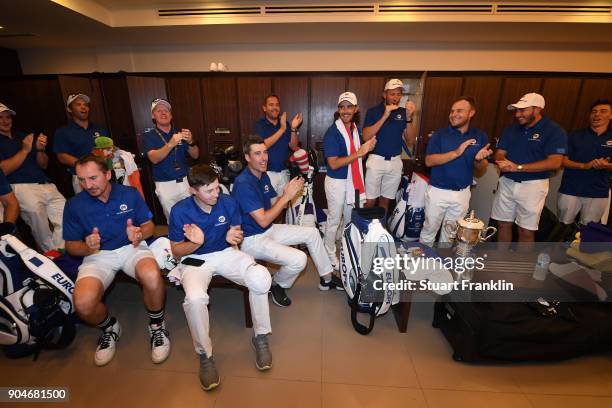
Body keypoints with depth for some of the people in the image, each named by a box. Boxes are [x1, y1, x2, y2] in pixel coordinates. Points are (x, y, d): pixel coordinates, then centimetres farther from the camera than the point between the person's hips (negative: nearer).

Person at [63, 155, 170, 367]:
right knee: (83, 303, -27)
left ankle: (157, 325, -5)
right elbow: (71, 245, 8)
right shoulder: (74, 205, 2)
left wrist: (139, 234, -18)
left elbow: (149, 225, 6)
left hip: (131, 248, -1)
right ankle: (109, 328, 12)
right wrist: (88, 248, -15)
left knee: (152, 276, -35)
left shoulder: (130, 193, 1)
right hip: (97, 256, 2)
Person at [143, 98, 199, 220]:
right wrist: (170, 144, -32)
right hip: (165, 185, -2)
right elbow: (154, 158, -16)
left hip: (185, 181, 2)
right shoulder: (149, 135, 0)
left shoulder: (180, 132, 8)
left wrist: (191, 142, -18)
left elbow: (195, 155, 4)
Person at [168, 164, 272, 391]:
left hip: (226, 253, 1)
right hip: (195, 259, -1)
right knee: (195, 298, -35)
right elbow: (176, 251, -3)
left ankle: (261, 337, -3)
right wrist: (196, 243, -25)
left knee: (261, 278, -28)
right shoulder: (180, 211, -11)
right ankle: (205, 355, -5)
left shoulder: (228, 203, -6)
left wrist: (233, 238, -19)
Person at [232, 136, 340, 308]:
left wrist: (290, 192, -12)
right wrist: (286, 196, -23)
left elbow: (276, 206, 7)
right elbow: (263, 220, -26)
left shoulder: (263, 176, 5)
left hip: (269, 230, 9)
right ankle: (277, 285, 8)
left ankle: (326, 278, 24)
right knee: (298, 259, -25)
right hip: (251, 239, -9)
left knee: (312, 232, 8)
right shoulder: (243, 184, -24)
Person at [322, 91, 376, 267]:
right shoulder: (332, 132, -16)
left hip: (353, 180, 7)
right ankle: (330, 255, 24)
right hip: (337, 182, -7)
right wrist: (359, 153, -26)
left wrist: (367, 147, -2)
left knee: (351, 219, 19)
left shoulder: (355, 128, 7)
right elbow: (333, 164, -23)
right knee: (334, 220, 6)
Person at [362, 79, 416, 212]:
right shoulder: (373, 111, -2)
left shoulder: (403, 113, 5)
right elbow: (366, 137, -15)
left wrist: (409, 118, -13)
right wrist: (385, 116, -19)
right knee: (370, 201, -1)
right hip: (376, 160, -3)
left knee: (385, 201, 13)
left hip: (395, 161, 3)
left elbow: (410, 141, 1)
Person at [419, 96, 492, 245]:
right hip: (438, 191, -2)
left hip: (462, 193, 3)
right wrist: (456, 153, -25)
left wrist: (479, 160, -18)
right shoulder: (440, 134, -6)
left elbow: (481, 171, 4)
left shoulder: (480, 137, 1)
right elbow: (429, 161, -17)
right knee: (429, 230, 9)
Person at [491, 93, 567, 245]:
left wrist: (518, 167, -22)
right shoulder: (511, 129, 9)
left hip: (532, 185, -4)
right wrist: (502, 162, -17)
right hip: (507, 182, 5)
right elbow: (500, 153, 7)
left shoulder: (554, 131, -7)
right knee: (503, 224, 11)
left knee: (526, 231, 3)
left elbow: (554, 162, -15)